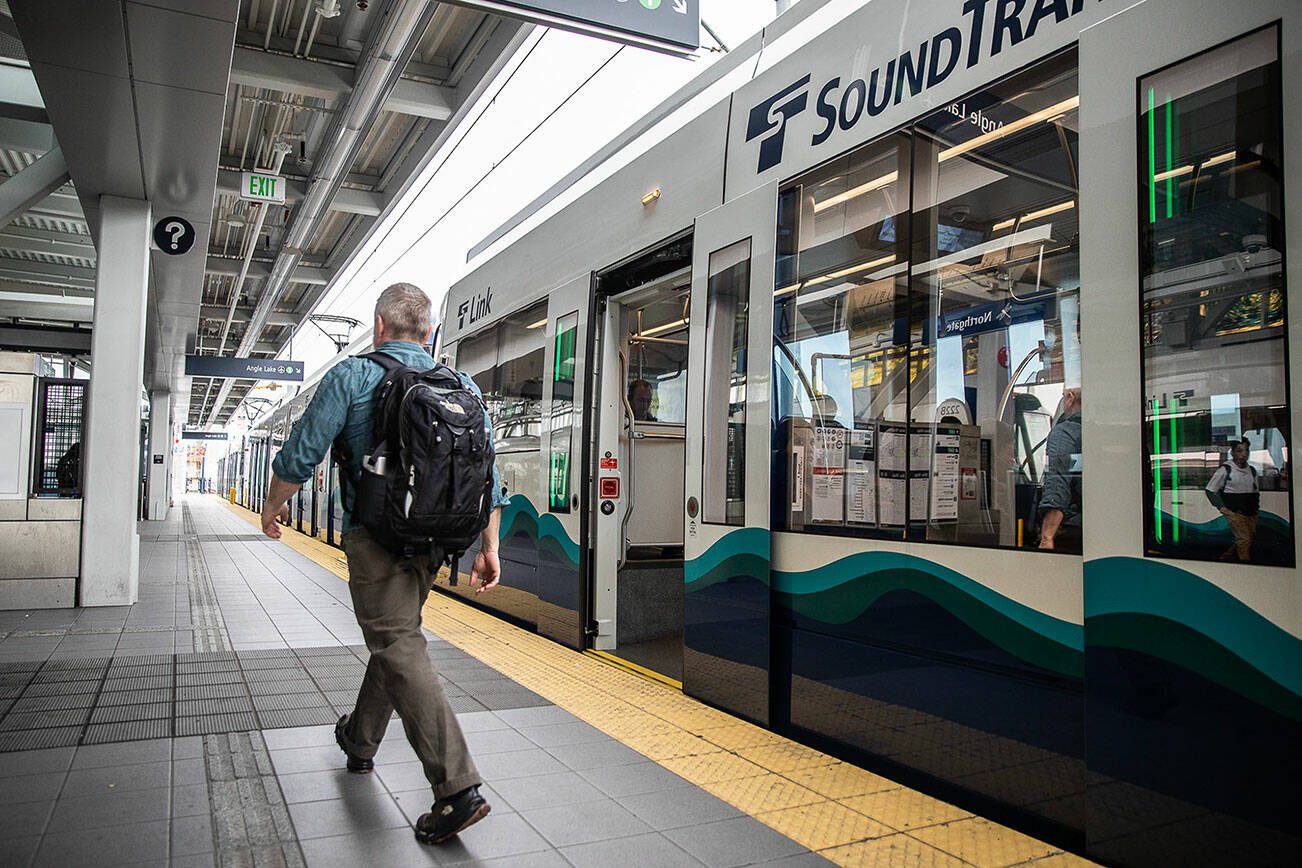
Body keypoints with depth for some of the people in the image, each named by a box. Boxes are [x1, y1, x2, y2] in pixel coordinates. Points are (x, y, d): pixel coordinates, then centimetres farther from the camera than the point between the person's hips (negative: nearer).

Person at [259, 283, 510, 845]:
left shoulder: (352, 377, -6)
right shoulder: (462, 388, 8)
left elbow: (300, 455, -4)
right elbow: (487, 474, 5)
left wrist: (274, 505, 14)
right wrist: (488, 547, 9)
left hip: (374, 535, -6)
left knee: (400, 648, -7)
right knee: (392, 637, 22)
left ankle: (457, 787, -15)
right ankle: (360, 741, 43)